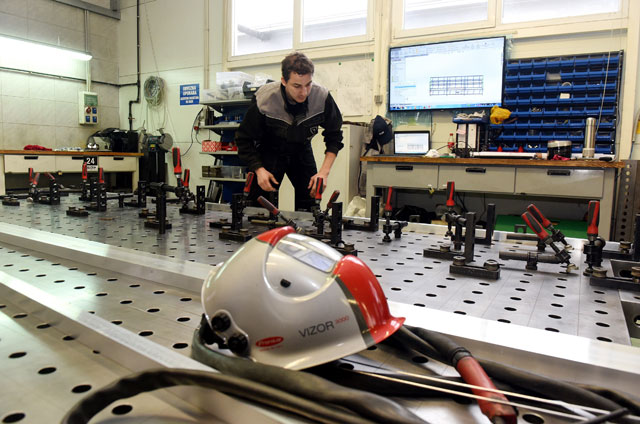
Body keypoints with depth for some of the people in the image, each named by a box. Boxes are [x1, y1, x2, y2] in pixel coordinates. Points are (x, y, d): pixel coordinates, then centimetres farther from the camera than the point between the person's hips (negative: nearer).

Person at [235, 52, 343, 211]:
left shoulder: (322, 97, -23)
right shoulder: (263, 99, -27)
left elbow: (334, 135, -9)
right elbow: (244, 139, -15)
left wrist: (324, 172, -20)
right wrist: (259, 170, -28)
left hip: (302, 151, 2)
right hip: (270, 151, -2)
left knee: (311, 207, -2)